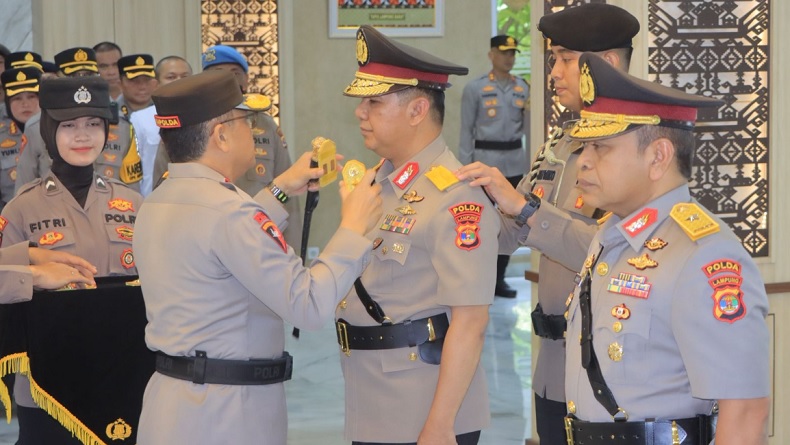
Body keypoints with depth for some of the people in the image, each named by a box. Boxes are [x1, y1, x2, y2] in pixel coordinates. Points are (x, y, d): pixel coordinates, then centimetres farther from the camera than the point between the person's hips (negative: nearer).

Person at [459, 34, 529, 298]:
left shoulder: (522, 88, 9)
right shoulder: (475, 88, -3)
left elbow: (526, 130, 15)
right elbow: (466, 130, -2)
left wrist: (529, 112, -3)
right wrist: (465, 166, -6)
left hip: (515, 161, 5)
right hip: (486, 160, -5)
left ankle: (499, 278, 19)